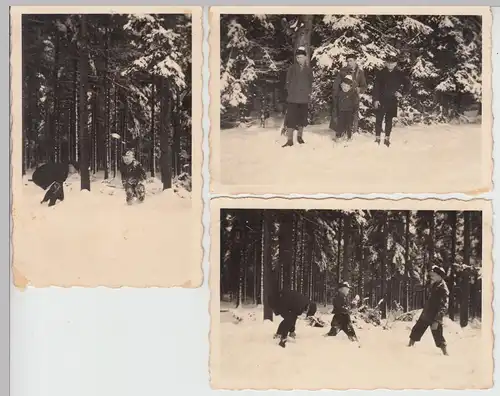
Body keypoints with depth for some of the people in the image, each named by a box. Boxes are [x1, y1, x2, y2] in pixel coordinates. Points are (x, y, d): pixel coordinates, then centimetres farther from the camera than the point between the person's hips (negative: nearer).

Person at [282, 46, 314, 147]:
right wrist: (290, 92, -6)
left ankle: (299, 137, 28)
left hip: (304, 99, 2)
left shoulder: (309, 69, 6)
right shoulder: (292, 68, 0)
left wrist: (309, 93, 1)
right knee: (291, 119, -7)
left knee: (302, 119, 10)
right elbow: (288, 82, 2)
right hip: (293, 98, -2)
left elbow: (310, 83, 12)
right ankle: (290, 140, -4)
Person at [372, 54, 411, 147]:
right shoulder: (381, 73, -1)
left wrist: (401, 93, -2)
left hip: (392, 101, 0)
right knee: (379, 119, -2)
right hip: (381, 100, 0)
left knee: (389, 120, 8)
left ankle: (387, 138, 17)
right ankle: (377, 138, 6)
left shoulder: (399, 74, 0)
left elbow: (407, 84, 10)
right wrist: (375, 99, -7)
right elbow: (376, 87, -1)